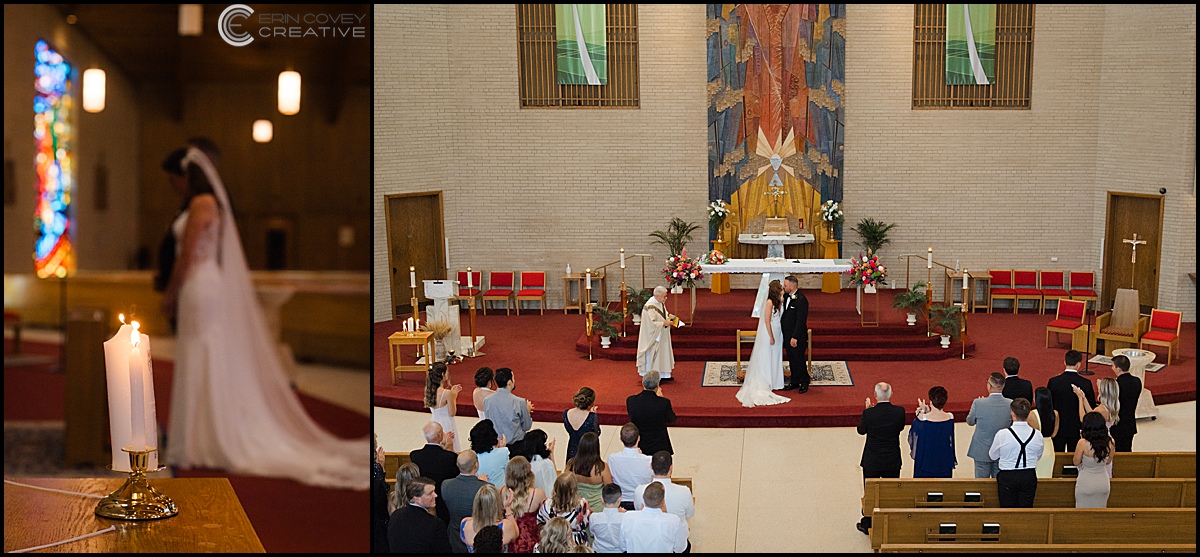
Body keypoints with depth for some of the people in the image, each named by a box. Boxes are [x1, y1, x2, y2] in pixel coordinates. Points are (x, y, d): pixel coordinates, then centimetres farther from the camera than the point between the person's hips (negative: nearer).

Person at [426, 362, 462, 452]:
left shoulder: (429, 390, -4)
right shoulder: (447, 393, -26)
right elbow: (452, 413, -17)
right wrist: (454, 396, -8)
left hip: (434, 423, 7)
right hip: (446, 424, -7)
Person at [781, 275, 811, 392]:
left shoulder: (801, 300, -21)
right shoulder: (786, 296, 5)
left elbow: (801, 321, -22)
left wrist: (795, 337, -23)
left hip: (797, 337, -8)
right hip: (787, 335, 8)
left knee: (799, 360, 3)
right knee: (791, 360, 16)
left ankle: (804, 383, 18)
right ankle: (795, 381, 28)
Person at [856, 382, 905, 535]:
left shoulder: (869, 413, -21)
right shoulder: (899, 412, -15)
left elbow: (861, 430, -3)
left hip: (872, 461, -1)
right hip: (893, 462, 1)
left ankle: (867, 525, 26)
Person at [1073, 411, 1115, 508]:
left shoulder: (1083, 444, -24)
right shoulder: (1110, 443, -11)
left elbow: (1076, 462, -7)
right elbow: (1108, 462, 5)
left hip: (1086, 483, -4)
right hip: (1103, 482, 4)